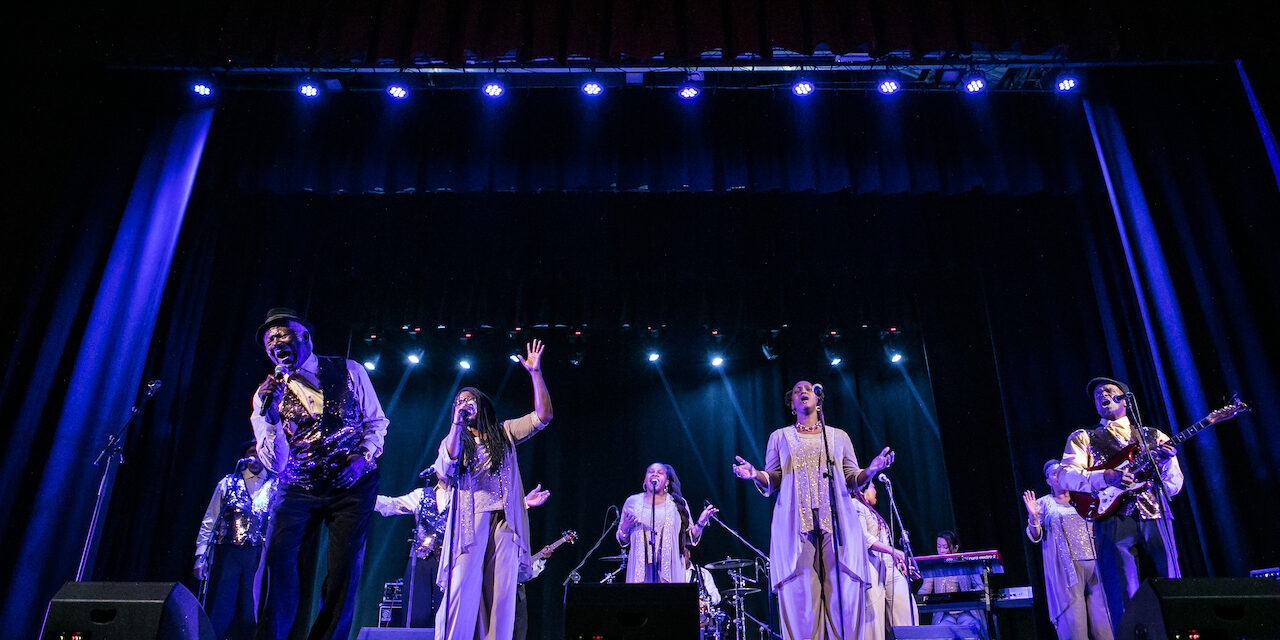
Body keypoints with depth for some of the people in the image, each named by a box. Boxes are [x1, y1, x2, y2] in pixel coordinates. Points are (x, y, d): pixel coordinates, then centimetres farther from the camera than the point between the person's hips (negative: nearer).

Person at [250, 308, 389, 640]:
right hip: (298, 488, 1)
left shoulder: (349, 372, 2)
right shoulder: (267, 394, 3)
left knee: (345, 566, -9)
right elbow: (276, 465, -3)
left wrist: (364, 456, -8)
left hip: (352, 484, -1)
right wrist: (269, 417, -18)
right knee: (278, 555, -20)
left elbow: (376, 421, 10)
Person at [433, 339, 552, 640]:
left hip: (503, 521, 1)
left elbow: (543, 415, 6)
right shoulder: (454, 439, 17)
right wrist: (457, 423, -5)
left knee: (501, 596, -3)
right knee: (461, 593, -12)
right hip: (469, 520, -1)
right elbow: (446, 468, -4)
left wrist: (535, 372, -1)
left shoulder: (504, 432, 17)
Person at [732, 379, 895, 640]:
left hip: (837, 521, 1)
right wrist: (755, 474, -9)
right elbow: (772, 482, 12)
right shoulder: (780, 437, 19)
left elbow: (853, 480, 16)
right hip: (795, 523, -1)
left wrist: (871, 470, -5)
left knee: (843, 594, -8)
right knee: (800, 596, -9)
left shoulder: (839, 437, 20)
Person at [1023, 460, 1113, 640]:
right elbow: (1035, 537, 3)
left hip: (1094, 563, 3)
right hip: (1066, 567, -3)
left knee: (1102, 620, -3)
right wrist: (1033, 518, -16)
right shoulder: (1044, 503, 10)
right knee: (1073, 623, -10)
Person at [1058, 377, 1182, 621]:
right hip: (1115, 521, -2)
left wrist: (1168, 460, -6)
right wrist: (1106, 477, -17)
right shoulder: (1083, 437, 15)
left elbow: (1173, 487, 14)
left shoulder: (1154, 437, 21)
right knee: (1126, 597, -8)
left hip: (1155, 521, 2)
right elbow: (1065, 476, -1)